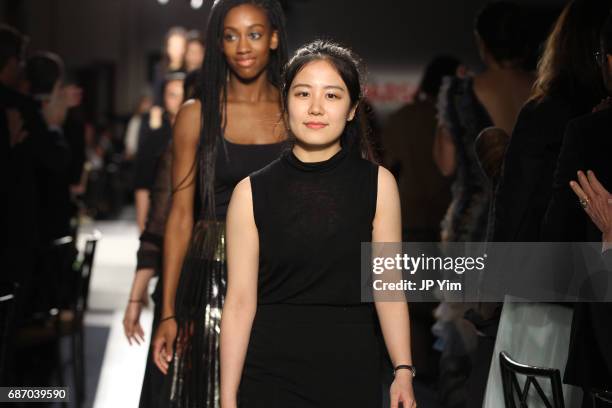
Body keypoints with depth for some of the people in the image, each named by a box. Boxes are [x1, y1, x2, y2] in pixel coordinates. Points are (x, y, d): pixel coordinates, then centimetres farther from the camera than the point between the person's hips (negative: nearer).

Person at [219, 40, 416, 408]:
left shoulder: (378, 184, -1)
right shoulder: (252, 193, -3)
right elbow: (240, 302, -3)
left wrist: (403, 371, -9)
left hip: (352, 373, 1)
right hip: (270, 374, -1)